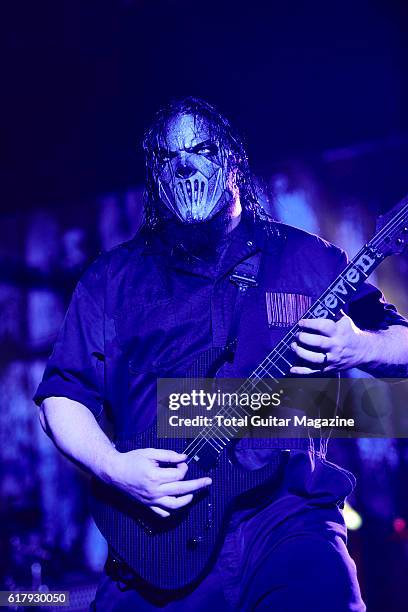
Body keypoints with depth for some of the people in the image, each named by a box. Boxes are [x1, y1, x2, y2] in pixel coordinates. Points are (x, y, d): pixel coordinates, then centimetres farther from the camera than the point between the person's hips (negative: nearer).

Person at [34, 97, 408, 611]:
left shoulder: (305, 258, 10)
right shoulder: (112, 278, 13)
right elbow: (60, 396, 11)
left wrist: (357, 347, -9)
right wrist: (114, 467, -7)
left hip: (290, 517, -1)